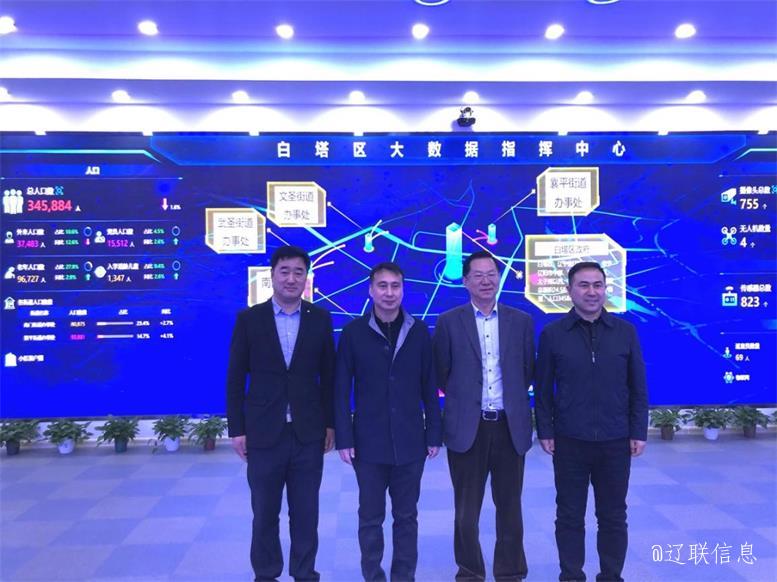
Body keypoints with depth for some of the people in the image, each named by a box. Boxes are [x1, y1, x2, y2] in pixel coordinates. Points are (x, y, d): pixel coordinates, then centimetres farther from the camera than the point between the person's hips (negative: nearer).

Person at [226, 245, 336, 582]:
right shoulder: (249, 319, -2)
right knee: (264, 514, 13)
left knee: (305, 513, 11)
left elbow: (328, 375, 5)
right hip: (264, 433, 0)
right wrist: (236, 429, -3)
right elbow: (235, 378, -1)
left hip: (308, 432, 1)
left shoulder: (320, 319, 1)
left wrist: (330, 423, 4)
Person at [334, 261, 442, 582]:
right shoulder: (353, 332, -3)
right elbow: (341, 390, -2)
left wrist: (434, 434, 2)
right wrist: (344, 439, -6)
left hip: (410, 441, 1)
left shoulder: (419, 331, 1)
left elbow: (429, 387, 3)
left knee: (406, 516, 13)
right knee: (370, 518, 10)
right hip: (369, 442, -1)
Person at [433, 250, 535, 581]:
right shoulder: (449, 322, -2)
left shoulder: (521, 321, 4)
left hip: (510, 426, 2)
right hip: (467, 427, -1)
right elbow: (441, 374, 3)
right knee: (467, 509, 11)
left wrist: (511, 397, 7)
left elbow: (528, 371, 11)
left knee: (510, 507, 13)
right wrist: (463, 398, 8)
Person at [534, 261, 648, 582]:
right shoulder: (552, 334, -2)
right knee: (569, 516, 10)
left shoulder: (626, 331, 1)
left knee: (613, 516, 13)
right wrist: (545, 431, -3)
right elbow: (543, 388, 1)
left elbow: (638, 387, 5)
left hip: (616, 441, 1)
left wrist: (638, 432, 1)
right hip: (569, 441, -1)